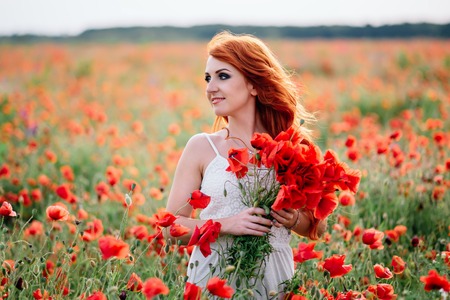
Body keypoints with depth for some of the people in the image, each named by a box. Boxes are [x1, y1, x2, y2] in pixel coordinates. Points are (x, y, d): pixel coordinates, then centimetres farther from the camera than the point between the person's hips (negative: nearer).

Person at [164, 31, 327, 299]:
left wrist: (294, 219, -11)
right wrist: (227, 224, -17)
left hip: (273, 278, 1)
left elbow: (317, 228, 9)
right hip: (211, 277, -1)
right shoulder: (201, 147, -2)